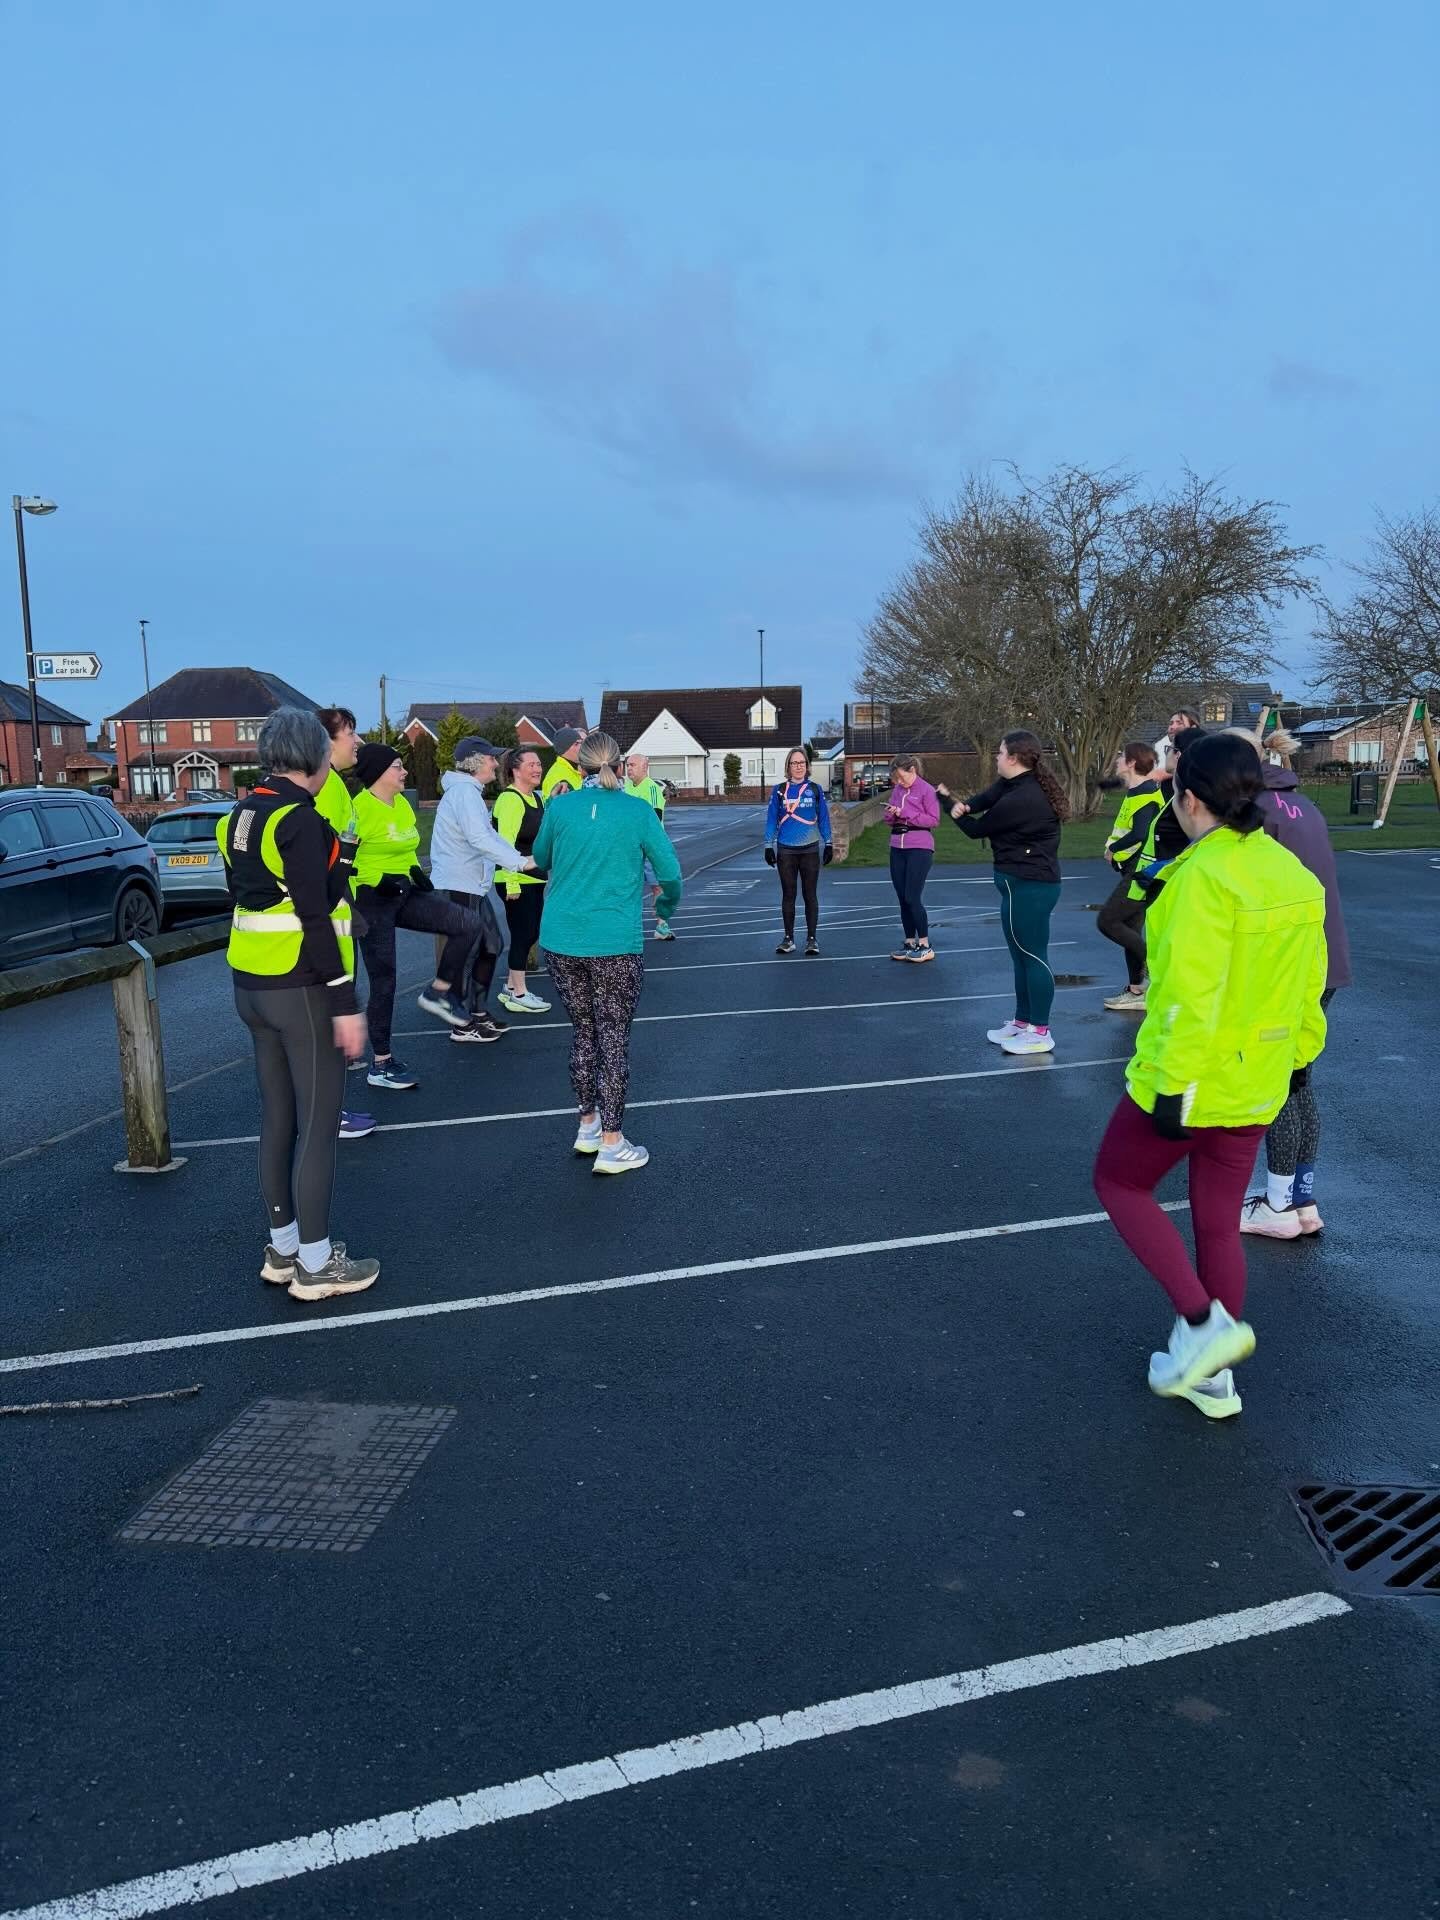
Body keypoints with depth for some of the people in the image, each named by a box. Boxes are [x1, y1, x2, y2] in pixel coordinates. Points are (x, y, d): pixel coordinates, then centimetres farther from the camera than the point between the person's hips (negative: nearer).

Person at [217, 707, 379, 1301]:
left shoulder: (240, 817, 10)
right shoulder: (301, 820, -17)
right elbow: (314, 919, -21)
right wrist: (346, 1004, -19)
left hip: (250, 984, 9)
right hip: (301, 989, -9)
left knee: (277, 1120, 16)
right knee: (318, 1128, 0)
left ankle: (282, 1248, 26)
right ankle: (315, 1265, 8)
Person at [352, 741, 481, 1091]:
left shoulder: (402, 803, 10)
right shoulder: (360, 808, -15)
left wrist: (416, 871, 7)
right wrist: (378, 881, -25)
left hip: (405, 894, 7)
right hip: (373, 901, -7)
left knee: (469, 924, -10)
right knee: (383, 980, -2)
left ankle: (439, 992, 5)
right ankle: (380, 1064, 11)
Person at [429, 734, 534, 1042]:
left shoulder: (469, 790, 18)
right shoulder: (464, 791, -16)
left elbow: (487, 833, 22)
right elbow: (480, 838, -27)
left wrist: (518, 856, 14)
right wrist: (520, 862, -28)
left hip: (474, 884, 11)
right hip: (459, 886, -11)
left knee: (491, 943, 16)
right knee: (465, 952, -3)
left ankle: (478, 1011, 26)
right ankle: (463, 1026, 5)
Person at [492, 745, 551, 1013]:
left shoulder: (534, 798, 15)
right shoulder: (510, 799, -15)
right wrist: (512, 881, -24)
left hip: (534, 879, 10)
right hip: (516, 881, -10)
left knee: (530, 933, 14)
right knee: (523, 934, -3)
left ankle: (511, 987, 26)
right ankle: (518, 995, 7)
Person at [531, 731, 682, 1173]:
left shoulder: (560, 808, 0)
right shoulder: (638, 812, -5)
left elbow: (542, 860, 16)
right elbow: (670, 872, 0)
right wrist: (667, 905, 20)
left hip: (561, 942, 3)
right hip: (615, 945, -3)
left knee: (583, 1033, 18)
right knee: (614, 1039, 4)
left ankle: (588, 1126, 29)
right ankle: (612, 1144, 6)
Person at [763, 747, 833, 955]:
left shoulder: (815, 789, 3)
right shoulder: (779, 790, 2)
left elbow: (823, 818, 7)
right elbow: (771, 819, 4)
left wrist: (829, 843, 4)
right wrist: (768, 846, 0)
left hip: (810, 850, 0)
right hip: (786, 850, 0)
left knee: (810, 895, 3)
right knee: (788, 894, 7)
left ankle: (811, 939, 9)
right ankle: (788, 939, 14)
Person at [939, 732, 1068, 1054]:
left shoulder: (1020, 800, -23)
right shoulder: (1015, 785, 7)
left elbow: (977, 828, -13)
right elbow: (986, 798, 3)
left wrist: (949, 803, 4)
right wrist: (964, 805, -21)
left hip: (1029, 887, -11)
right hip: (1024, 884, 11)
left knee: (1032, 956, -4)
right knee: (1022, 954, 17)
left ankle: (1040, 1033, 3)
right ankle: (1022, 1021, 28)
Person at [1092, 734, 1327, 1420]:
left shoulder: (1204, 875, -22)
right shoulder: (1292, 873, 3)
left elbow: (1192, 993, -26)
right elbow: (1309, 981, 11)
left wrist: (1173, 1084, -22)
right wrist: (1298, 1055, 22)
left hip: (1193, 1077, -8)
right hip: (1258, 1083, 8)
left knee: (1119, 1183, 15)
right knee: (1219, 1223, 17)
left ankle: (1203, 1321, 3)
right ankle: (1211, 1376, 28)